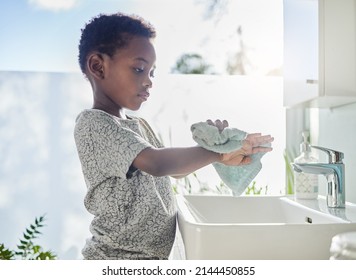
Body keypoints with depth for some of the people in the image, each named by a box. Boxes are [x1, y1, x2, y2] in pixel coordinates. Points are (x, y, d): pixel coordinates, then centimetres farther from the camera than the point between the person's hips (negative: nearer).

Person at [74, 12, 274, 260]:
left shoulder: (139, 126, 11)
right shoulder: (92, 123, -17)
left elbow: (175, 169, 14)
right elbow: (156, 163, -32)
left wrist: (209, 145, -3)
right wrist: (218, 153, -23)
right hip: (117, 256, -8)